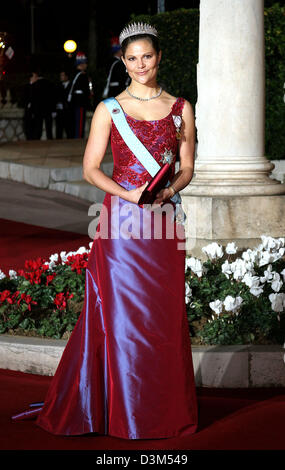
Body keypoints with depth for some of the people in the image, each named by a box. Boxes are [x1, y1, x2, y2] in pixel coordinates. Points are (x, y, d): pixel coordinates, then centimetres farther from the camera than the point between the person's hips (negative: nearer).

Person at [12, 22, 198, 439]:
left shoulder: (180, 108, 9)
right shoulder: (109, 108, 3)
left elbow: (187, 167, 11)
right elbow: (91, 169, 0)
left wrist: (168, 191, -9)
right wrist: (129, 193, -14)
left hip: (164, 219, 2)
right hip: (122, 219, -2)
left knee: (165, 316, 4)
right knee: (122, 314, 0)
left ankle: (165, 409, 15)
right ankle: (124, 411, 9)